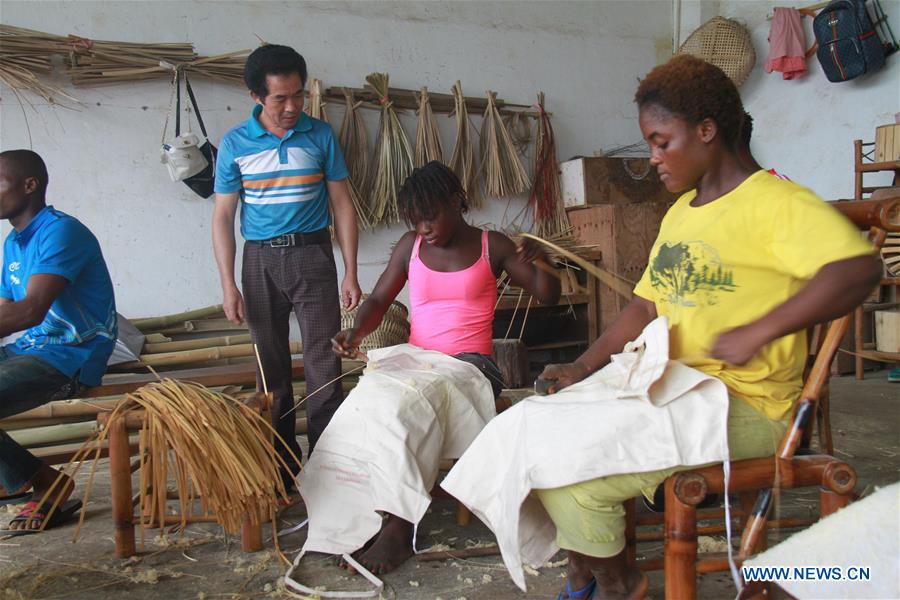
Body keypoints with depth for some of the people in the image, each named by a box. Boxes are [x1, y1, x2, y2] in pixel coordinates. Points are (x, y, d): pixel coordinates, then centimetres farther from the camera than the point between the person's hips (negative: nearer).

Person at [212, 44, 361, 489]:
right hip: (260, 259, 1)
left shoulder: (320, 136, 1)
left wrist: (351, 274, -2)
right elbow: (223, 216, 3)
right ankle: (282, 468, 20)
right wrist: (228, 285, -5)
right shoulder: (235, 143, 1)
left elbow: (342, 205, 3)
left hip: (313, 255, -1)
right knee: (271, 369, 8)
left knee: (324, 367, -4)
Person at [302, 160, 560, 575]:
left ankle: (398, 528, -24)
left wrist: (542, 263, -16)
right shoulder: (410, 246, 12)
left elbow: (548, 297, 6)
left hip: (470, 363, -3)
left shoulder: (492, 246, 5)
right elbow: (379, 299, 12)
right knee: (368, 397, -29)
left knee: (420, 403, -34)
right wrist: (356, 331, -10)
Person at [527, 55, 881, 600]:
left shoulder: (774, 201, -12)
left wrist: (756, 332, -30)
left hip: (745, 407, -9)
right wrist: (583, 368, 5)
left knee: (573, 479, -20)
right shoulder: (679, 213, 17)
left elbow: (859, 267, -26)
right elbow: (645, 308, 16)